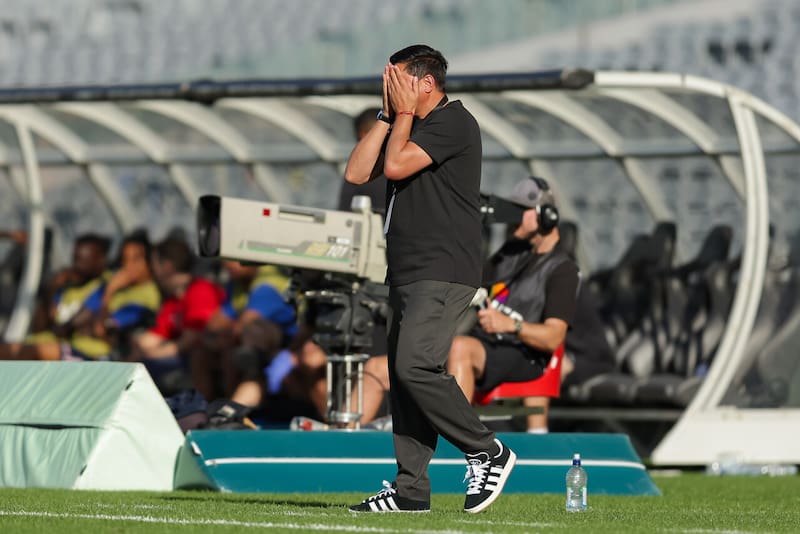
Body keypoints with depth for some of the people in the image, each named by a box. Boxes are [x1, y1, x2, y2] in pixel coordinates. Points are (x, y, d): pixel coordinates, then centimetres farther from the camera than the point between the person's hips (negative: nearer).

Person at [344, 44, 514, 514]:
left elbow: (396, 165, -17)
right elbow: (356, 172, 13)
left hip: (443, 273, -10)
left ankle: (488, 453, -9)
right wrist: (388, 116, 10)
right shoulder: (409, 126, 21)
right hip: (408, 274, 10)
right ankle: (411, 490, 6)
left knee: (415, 368, -20)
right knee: (404, 377, 5)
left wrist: (404, 113, -3)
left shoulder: (453, 123, -9)